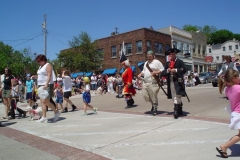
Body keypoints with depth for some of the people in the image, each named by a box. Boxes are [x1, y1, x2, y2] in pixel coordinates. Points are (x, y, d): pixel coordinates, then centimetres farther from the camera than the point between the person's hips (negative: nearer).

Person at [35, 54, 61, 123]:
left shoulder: (48, 65, -6)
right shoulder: (40, 66, 21)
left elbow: (49, 75, -19)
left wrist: (46, 84, -30)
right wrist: (38, 86, 15)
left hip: (47, 86, -9)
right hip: (41, 86, 9)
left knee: (45, 101, -15)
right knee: (42, 101, 2)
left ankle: (56, 112, 1)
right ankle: (44, 117, 4)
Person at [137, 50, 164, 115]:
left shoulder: (157, 62, -2)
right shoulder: (146, 63, 21)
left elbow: (162, 70, -7)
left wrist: (155, 72, -20)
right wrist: (140, 75, 10)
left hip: (153, 83, -7)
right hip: (145, 82, 7)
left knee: (153, 96, -4)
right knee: (145, 95, 5)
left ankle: (155, 108, 13)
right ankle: (153, 104, 28)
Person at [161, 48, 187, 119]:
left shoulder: (180, 61, 4)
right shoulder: (167, 63, 16)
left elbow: (184, 70, -7)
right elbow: (163, 73, 10)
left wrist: (176, 70, -17)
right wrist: (167, 71, -10)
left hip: (178, 82, -5)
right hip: (170, 82, 5)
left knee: (178, 96, -11)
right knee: (174, 98, 9)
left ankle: (176, 111, -13)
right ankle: (179, 111, 21)